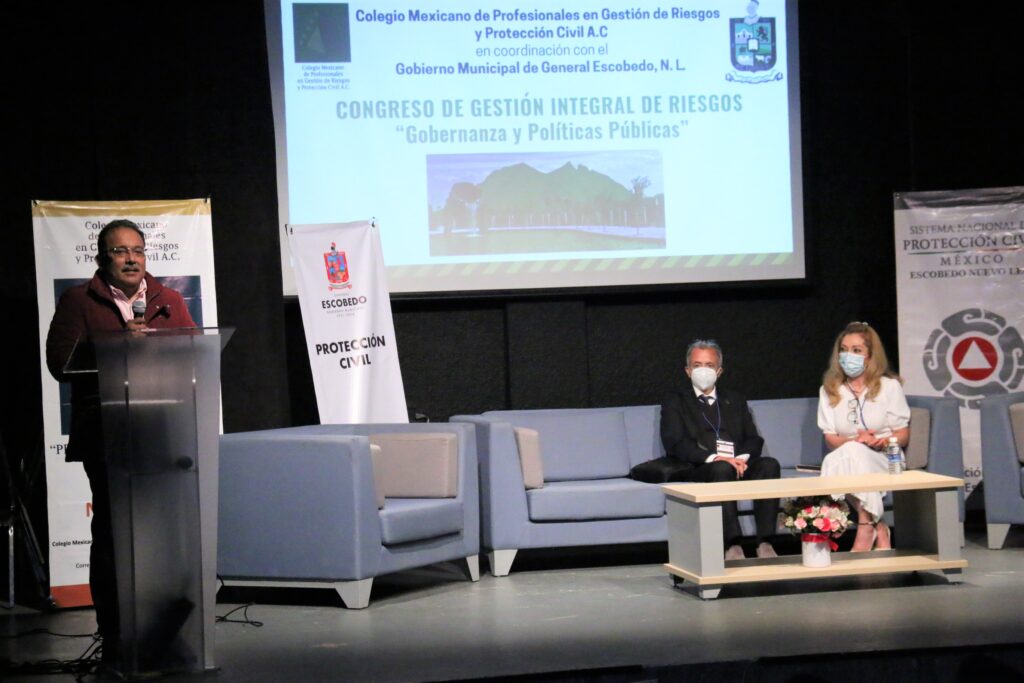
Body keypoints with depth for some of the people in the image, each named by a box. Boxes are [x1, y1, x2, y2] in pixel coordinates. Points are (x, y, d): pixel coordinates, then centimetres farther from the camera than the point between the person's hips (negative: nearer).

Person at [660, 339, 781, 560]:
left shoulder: (736, 401, 26)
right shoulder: (675, 401, 13)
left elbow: (753, 440, 15)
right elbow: (675, 443, -3)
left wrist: (742, 458, -10)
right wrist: (714, 458, -17)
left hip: (739, 465, 4)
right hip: (699, 469, -4)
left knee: (769, 464, -27)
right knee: (722, 469, -37)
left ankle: (765, 543, -33)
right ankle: (733, 546, -41)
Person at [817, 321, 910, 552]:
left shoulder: (889, 386, 5)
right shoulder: (829, 390, 10)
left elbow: (903, 435, 3)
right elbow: (830, 439, 3)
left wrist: (883, 442, -20)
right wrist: (856, 440, -18)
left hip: (884, 460, -2)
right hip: (846, 461, 2)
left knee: (854, 453, -36)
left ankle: (866, 528, -32)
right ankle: (878, 528, -27)